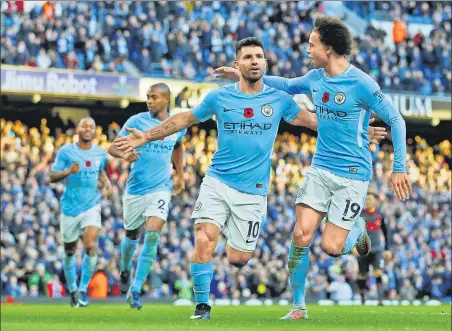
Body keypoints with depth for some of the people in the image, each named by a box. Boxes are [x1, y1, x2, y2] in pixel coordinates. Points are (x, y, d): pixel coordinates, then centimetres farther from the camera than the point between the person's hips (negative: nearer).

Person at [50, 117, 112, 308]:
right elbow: (52, 177, -5)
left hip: (92, 206, 1)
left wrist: (106, 182, 5)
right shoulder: (66, 151, -4)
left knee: (91, 245, -19)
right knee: (69, 251, 8)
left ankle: (83, 288, -5)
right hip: (70, 206, -1)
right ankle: (72, 288, 30)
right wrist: (69, 172, -24)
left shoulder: (100, 153, 5)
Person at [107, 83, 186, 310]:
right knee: (132, 236, 15)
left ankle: (135, 290, -15)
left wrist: (180, 176, 26)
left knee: (152, 235, -18)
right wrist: (124, 154, -30)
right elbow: (112, 147, -8)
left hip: (161, 189, 0)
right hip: (135, 189, 0)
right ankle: (125, 271, 47)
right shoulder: (136, 121, -7)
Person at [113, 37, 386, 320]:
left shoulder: (279, 100, 1)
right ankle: (202, 305, -5)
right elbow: (185, 119, 12)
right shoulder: (219, 97, 0)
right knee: (204, 241, -20)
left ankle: (237, 240, 38)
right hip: (217, 182, 0)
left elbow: (311, 120, 14)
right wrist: (147, 137, 10)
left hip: (253, 191, 0)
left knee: (238, 259, 0)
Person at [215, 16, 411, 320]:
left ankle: (358, 229, 26)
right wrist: (243, 77, 23)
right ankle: (299, 306, 6)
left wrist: (399, 168, -13)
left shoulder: (361, 83, -16)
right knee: (301, 236, -8)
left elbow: (395, 120, -11)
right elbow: (288, 85, 26)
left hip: (352, 174, -5)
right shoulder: (316, 78, 4)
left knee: (331, 247, -9)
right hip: (320, 168, 5)